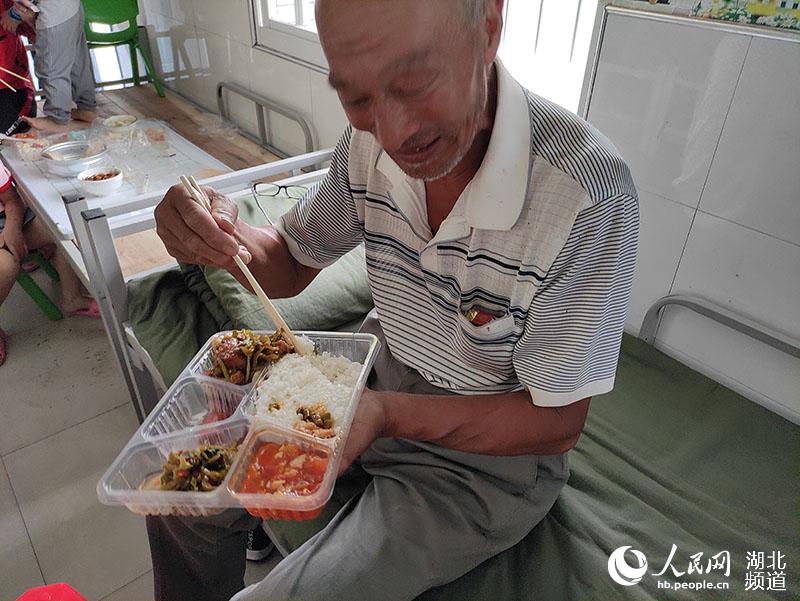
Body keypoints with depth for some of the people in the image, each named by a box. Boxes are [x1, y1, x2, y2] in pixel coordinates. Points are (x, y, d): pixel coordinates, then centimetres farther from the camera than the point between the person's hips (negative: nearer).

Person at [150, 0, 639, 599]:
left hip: (487, 449, -4)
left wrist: (390, 414, -33)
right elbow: (291, 265, 2)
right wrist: (230, 240, -20)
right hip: (377, 381, 5)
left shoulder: (588, 195, -30)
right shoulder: (369, 143, -12)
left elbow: (557, 424, -20)